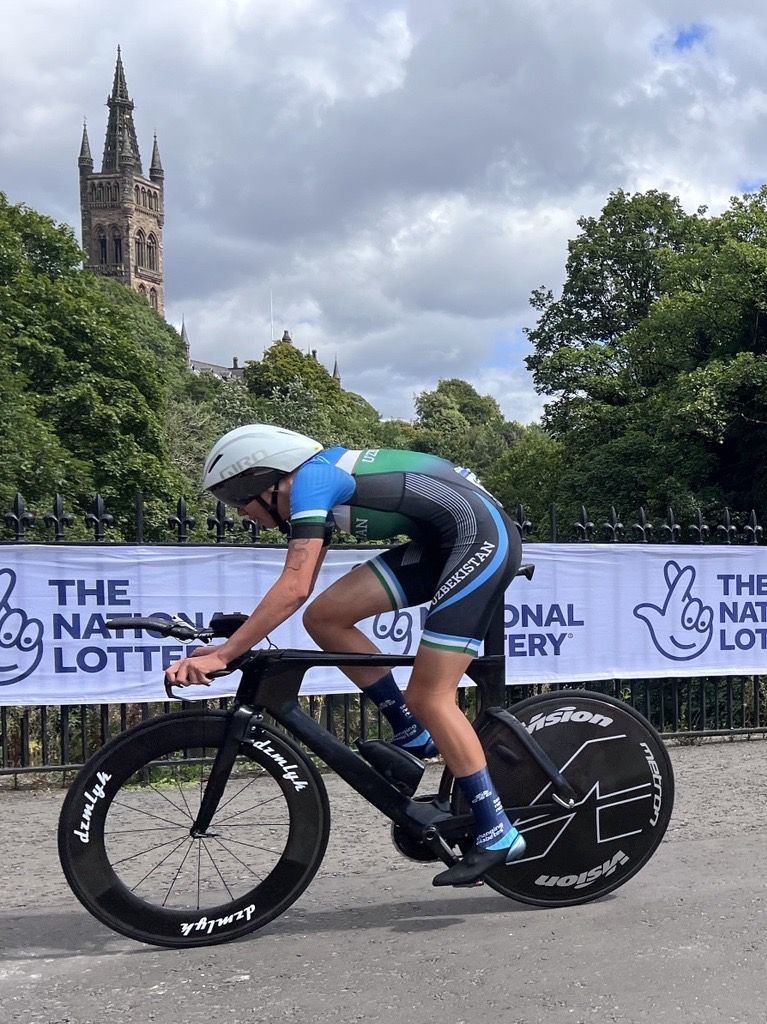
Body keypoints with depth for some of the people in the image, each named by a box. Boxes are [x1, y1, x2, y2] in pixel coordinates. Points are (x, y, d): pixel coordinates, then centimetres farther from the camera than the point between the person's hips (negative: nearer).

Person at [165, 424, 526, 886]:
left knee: (429, 697, -9)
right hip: (442, 543, 9)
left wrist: (223, 655, -22)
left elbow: (294, 588, -23)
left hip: (482, 536, -9)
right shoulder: (321, 478, 14)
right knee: (326, 616, 2)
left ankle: (498, 835, 0)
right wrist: (234, 644, 15)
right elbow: (300, 590, 18)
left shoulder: (309, 478, -13)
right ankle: (413, 734, 13)